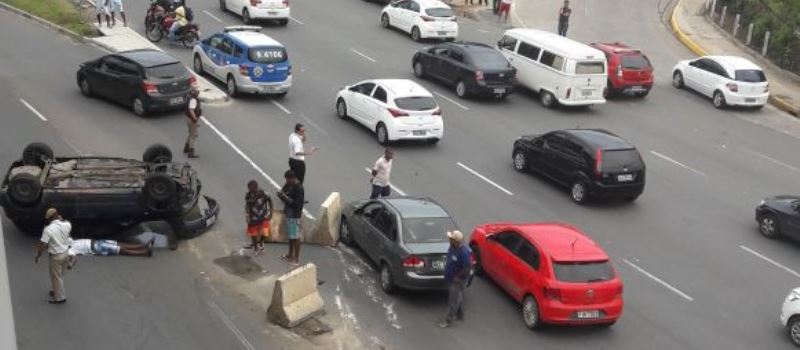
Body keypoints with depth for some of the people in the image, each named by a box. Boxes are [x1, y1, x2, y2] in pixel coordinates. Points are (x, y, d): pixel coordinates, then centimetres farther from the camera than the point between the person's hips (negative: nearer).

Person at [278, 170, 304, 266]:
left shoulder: (299, 188, -23)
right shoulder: (289, 185, 4)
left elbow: (298, 204, -26)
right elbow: (283, 191, 15)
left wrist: (287, 198, -27)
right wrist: (281, 194, -8)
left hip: (294, 215, -9)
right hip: (288, 213, 9)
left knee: (295, 237, -1)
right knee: (290, 235, 20)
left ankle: (296, 259, 8)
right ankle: (290, 254, 34)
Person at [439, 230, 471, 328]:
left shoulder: (464, 252, -32)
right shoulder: (453, 246, -7)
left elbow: (468, 267, -28)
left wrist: (458, 277, -20)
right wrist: (446, 265, 7)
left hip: (458, 280, -9)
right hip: (451, 277, 9)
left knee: (453, 300, 2)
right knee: (458, 297, 23)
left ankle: (448, 320, 12)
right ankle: (460, 315, 40)